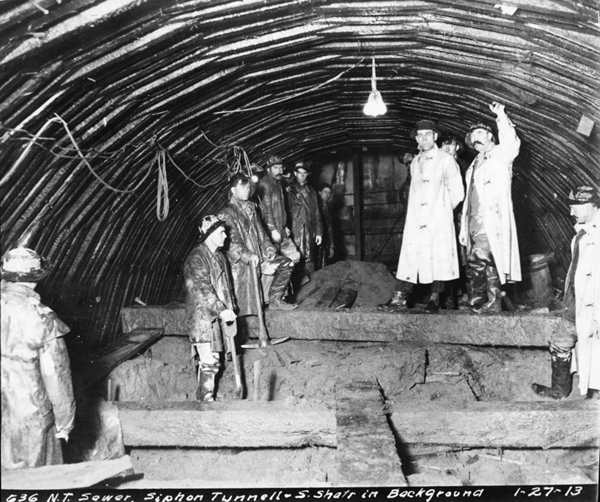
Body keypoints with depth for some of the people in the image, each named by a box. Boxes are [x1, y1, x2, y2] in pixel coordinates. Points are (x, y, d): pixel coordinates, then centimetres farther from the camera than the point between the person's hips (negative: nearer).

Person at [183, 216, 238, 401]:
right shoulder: (196, 258, -13)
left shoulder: (219, 256, 15)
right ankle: (206, 399, 3)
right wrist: (221, 310, -23)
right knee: (209, 362, -8)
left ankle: (204, 397, 22)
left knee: (213, 361, 12)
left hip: (218, 316, 8)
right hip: (203, 318, -8)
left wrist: (231, 308, 13)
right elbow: (202, 289, -20)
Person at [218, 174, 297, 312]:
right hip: (241, 262, -7)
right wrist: (247, 255, -32)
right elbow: (230, 241, -20)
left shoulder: (250, 208, 14)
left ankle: (275, 300, 4)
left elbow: (260, 232, 19)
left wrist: (268, 247, 2)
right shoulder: (226, 213, -10)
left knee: (287, 263, -1)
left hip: (259, 255, 7)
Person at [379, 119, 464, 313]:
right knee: (409, 258, 0)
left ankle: (434, 299, 8)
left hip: (439, 221, -4)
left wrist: (443, 209, 8)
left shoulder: (446, 160, -2)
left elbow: (457, 193, 0)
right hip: (415, 221, 5)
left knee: (438, 258, -1)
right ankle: (400, 297, 3)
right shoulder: (415, 162, 15)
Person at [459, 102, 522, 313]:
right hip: (475, 224, 8)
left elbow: (512, 143, -23)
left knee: (476, 264, -17)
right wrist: (463, 227, 17)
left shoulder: (500, 155, 2)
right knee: (488, 267, 11)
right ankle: (493, 305, 17)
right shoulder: (474, 165, 23)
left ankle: (476, 305, -7)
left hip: (492, 223, -8)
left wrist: (501, 116, -26)